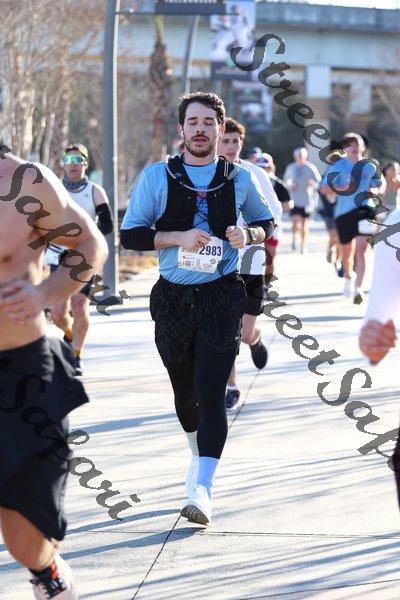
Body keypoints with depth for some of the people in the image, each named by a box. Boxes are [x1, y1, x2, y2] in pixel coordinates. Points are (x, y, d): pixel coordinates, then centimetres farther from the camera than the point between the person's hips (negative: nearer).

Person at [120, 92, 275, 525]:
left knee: (210, 392, -14)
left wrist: (249, 235, -5)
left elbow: (266, 222, 18)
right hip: (173, 297, 2)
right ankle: (200, 457, 42)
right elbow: (129, 234, -1)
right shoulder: (157, 176, 0)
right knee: (184, 392, 14)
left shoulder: (239, 178, 4)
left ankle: (201, 490, -18)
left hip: (222, 297, -1)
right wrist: (178, 237, -15)